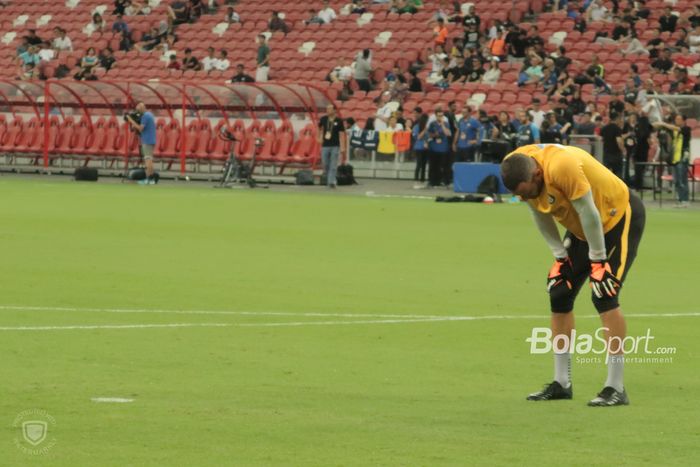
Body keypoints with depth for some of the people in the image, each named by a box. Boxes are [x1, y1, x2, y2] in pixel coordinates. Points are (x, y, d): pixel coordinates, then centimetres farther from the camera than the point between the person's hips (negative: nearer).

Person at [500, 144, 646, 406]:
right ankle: (561, 384, 13)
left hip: (619, 218, -8)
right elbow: (541, 214, 1)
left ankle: (616, 388, -15)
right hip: (581, 229, 8)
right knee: (559, 294, 3)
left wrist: (597, 257, -19)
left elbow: (588, 213, -29)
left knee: (603, 295, -18)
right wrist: (559, 253, 0)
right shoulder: (519, 169, -14)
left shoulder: (561, 167, -39)